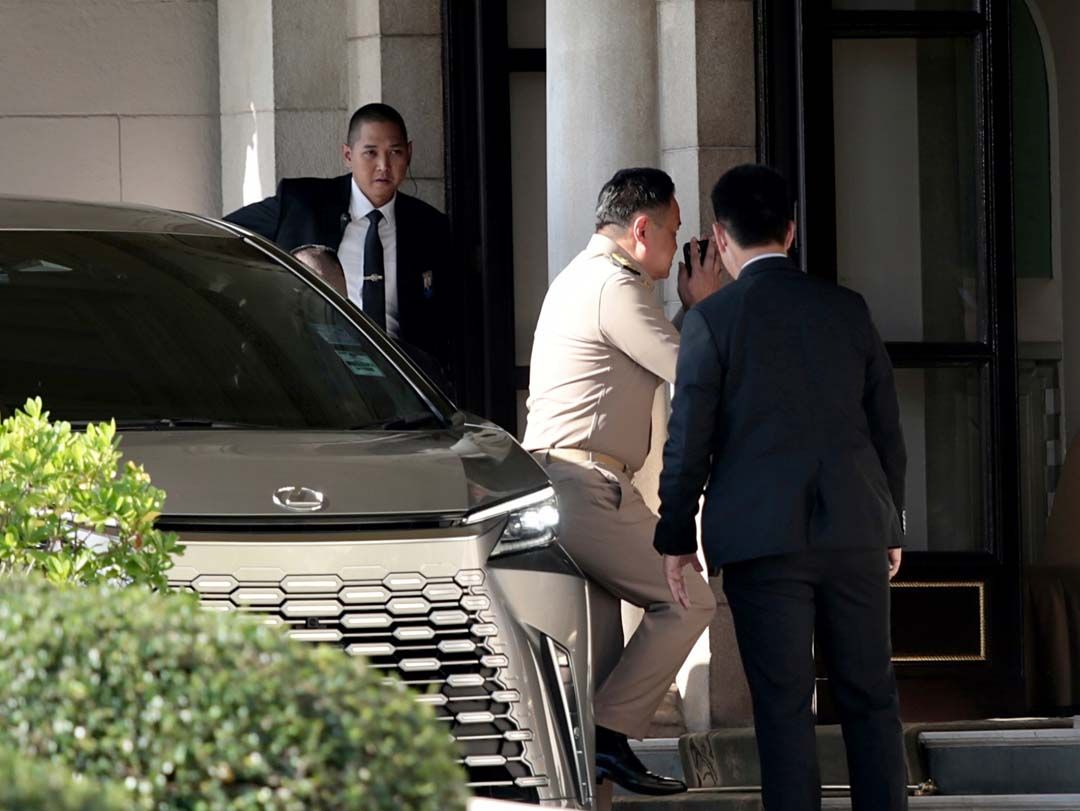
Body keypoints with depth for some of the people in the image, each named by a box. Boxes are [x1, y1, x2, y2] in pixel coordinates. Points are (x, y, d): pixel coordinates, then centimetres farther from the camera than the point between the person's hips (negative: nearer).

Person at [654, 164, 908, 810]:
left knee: (784, 706, 0)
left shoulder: (713, 320, -5)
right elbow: (887, 428, 10)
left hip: (764, 539, -3)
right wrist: (890, 527, 21)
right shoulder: (848, 309, 5)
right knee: (871, 697, 8)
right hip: (856, 532, 3)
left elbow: (688, 441, -4)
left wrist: (676, 539, 7)